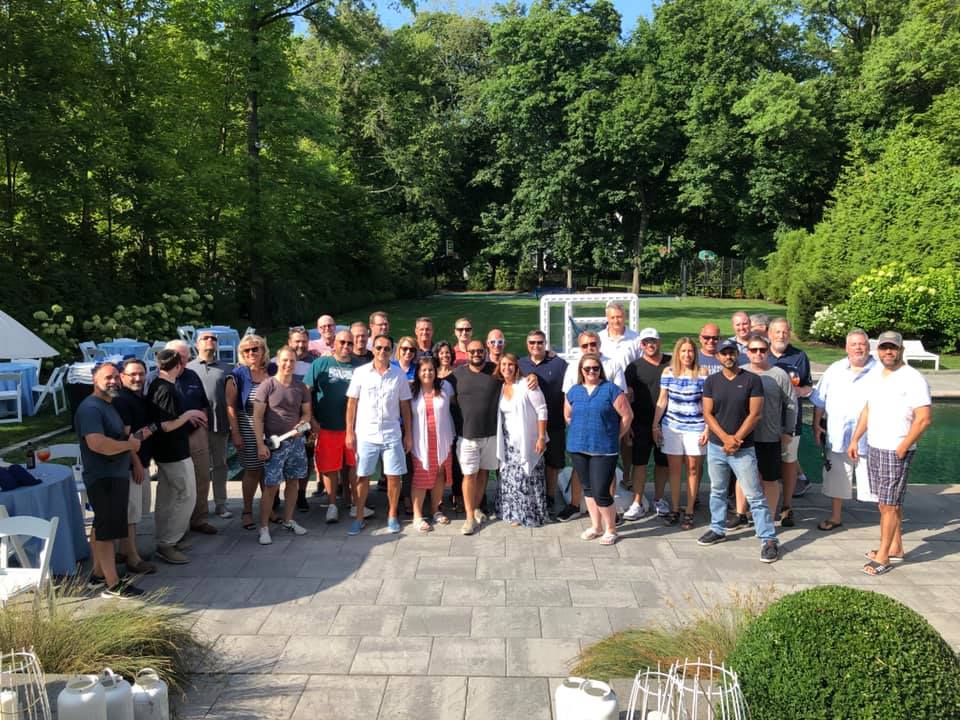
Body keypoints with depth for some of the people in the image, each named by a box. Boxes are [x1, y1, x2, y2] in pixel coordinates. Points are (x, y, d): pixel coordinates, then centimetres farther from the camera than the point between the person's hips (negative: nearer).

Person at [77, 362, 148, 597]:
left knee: (102, 527, 19)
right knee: (108, 530, -4)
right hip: (103, 478, -11)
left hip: (115, 475, 11)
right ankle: (112, 585, 2)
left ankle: (98, 574, 30)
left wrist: (135, 436, 8)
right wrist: (129, 444, -19)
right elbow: (97, 443, -33)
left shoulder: (109, 404, 13)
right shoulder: (90, 408, -19)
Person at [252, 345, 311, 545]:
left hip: (296, 442, 5)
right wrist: (260, 444, -13)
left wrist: (302, 424, -9)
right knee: (271, 486, -4)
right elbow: (257, 417, -8)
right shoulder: (267, 386, -8)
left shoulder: (301, 387, 6)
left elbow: (306, 413, 14)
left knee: (293, 482, 13)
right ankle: (264, 527, 7)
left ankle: (288, 521, 28)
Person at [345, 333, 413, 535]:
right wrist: (350, 432, -2)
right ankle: (359, 518, 19)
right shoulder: (361, 373, -1)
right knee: (362, 476, 6)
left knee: (394, 476, 3)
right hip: (365, 434, -1)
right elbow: (352, 403, 2)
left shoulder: (399, 375, 3)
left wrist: (408, 434, 5)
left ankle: (392, 516, 19)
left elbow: (404, 406, 7)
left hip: (392, 434, 1)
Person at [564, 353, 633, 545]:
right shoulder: (574, 391, 7)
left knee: (601, 492, -7)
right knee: (588, 488, 14)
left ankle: (611, 529, 13)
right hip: (578, 449, 5)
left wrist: (616, 437, 0)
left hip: (604, 449, -5)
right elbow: (568, 415, 22)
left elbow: (627, 415, -5)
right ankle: (596, 526, 30)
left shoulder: (611, 389, -7)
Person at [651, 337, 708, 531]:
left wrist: (707, 429, -5)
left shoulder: (702, 373, -2)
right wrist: (655, 426, 6)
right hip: (671, 427, 2)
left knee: (693, 469, 3)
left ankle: (689, 513, 11)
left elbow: (706, 404, -1)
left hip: (695, 427, -1)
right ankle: (675, 509, 17)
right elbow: (662, 401, 7)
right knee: (674, 468, 6)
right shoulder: (668, 372, 2)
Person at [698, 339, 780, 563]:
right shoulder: (711, 381, 4)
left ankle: (768, 540, 2)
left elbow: (754, 414, -8)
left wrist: (736, 440, -12)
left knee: (755, 496, -3)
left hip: (744, 449, -4)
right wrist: (726, 438, -12)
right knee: (717, 491, 16)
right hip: (716, 446, 4)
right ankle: (718, 530, 31)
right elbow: (707, 414, 0)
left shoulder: (752, 380, -5)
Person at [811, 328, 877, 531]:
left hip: (868, 439, -4)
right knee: (835, 480, 14)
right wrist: (816, 426, 7)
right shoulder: (834, 370, 8)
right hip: (837, 437, 4)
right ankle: (835, 517, 29)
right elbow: (820, 402, 13)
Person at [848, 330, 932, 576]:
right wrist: (855, 440, 16)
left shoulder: (913, 379, -13)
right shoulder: (875, 376, 10)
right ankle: (896, 548, 26)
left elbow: (924, 419, -16)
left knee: (890, 504, -1)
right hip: (874, 447, 7)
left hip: (896, 451, -7)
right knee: (887, 502, 14)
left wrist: (903, 448, -16)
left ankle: (883, 556, 6)